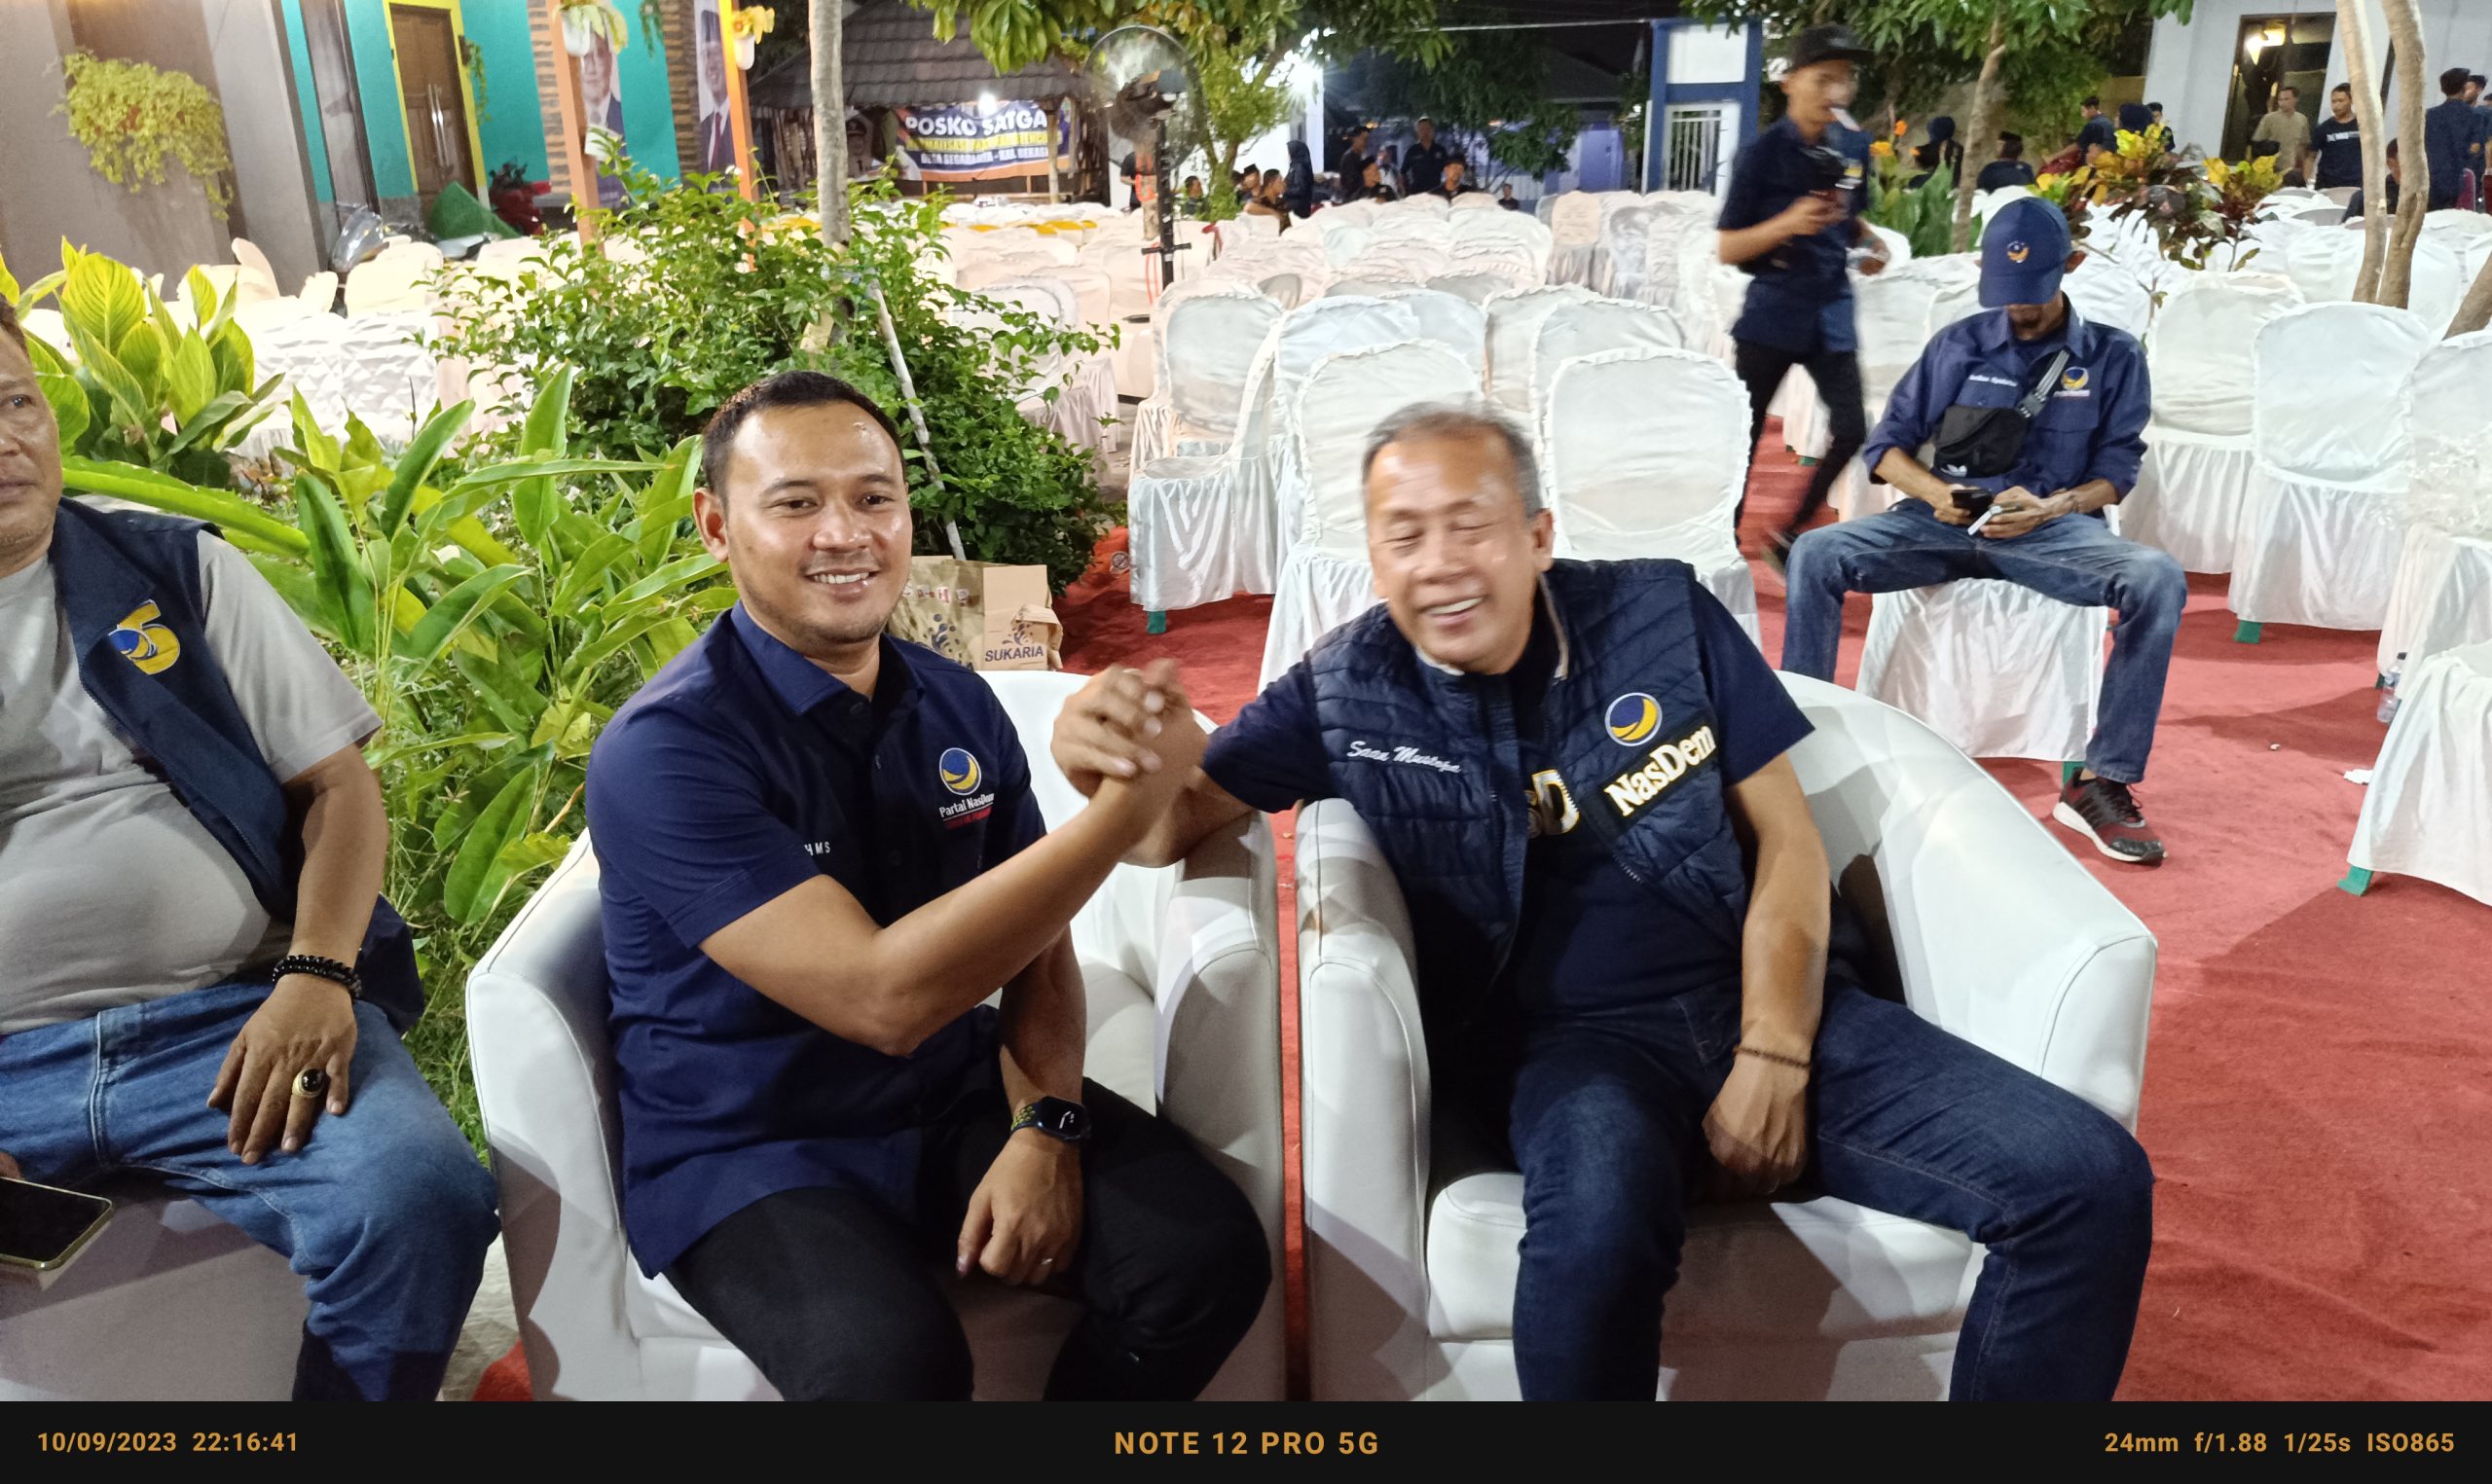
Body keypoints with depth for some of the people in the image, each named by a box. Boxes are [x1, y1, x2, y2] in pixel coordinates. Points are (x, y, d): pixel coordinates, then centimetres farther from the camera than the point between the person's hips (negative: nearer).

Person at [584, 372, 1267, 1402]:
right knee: (894, 1359, -33)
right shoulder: (664, 751, -19)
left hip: (959, 1099, 5)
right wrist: (1123, 808, -31)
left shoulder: (959, 707, 1)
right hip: (748, 1146, -4)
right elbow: (883, 996, -28)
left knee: (1209, 1256, -16)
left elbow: (1035, 943, 6)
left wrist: (1045, 1126, -13)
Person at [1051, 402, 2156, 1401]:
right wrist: (1104, 753, -26)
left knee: (2090, 1181, -14)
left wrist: (1775, 1053, -8)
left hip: (1768, 1006, 3)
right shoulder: (1348, 692, 3)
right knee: (1599, 1215, -38)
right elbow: (1168, 822, -1)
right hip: (1565, 1041, -2)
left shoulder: (1662, 615, 5)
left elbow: (1785, 837, 5)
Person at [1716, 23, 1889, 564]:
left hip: (1832, 312, 5)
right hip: (1772, 314, -5)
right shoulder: (1761, 154, -12)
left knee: (1852, 431, 2)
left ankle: (1791, 533, 19)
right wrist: (1788, 223, -25)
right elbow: (1726, 249, -11)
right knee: (1745, 436, 4)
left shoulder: (1855, 147, 4)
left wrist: (1870, 242, 0)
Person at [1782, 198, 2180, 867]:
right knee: (1815, 554, -27)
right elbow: (1888, 445, 10)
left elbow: (2115, 472, 6)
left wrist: (2050, 507, -16)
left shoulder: (2113, 356, 12)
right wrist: (1934, 491, -12)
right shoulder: (1958, 345, 14)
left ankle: (2102, 783, -26)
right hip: (1945, 523, 1)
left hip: (2053, 528, 0)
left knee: (2160, 581, -32)